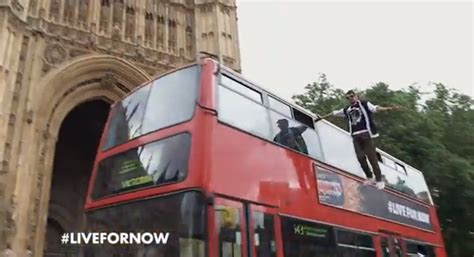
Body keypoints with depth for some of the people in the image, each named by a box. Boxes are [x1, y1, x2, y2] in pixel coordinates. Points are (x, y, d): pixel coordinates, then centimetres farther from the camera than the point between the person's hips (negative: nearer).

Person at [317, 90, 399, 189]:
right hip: (355, 136, 5)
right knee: (361, 157, 1)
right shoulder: (347, 110, 17)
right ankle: (369, 177, 15)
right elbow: (334, 113, 26)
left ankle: (379, 180, 0)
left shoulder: (364, 104, 3)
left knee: (372, 157, -6)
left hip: (365, 134, -5)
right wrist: (321, 117, 34)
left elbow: (376, 108, -10)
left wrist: (389, 108, -26)